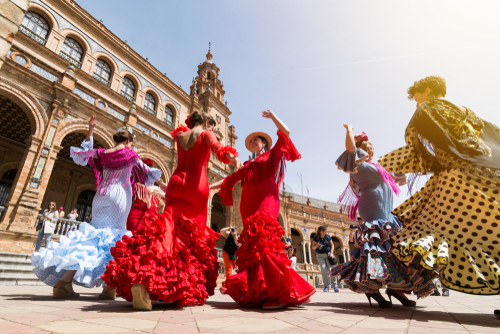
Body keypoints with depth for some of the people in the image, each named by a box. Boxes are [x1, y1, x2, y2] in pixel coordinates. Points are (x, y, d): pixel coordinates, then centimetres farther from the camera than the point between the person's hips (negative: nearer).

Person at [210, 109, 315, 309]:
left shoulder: (272, 155, 17)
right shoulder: (248, 166, 29)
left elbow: (285, 133, 8)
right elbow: (230, 179, 28)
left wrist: (272, 116, 12)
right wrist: (209, 186, 24)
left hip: (265, 202, -5)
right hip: (249, 206, 6)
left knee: (262, 240, -23)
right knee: (253, 244, -4)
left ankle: (280, 292, -22)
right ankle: (257, 292, -2)